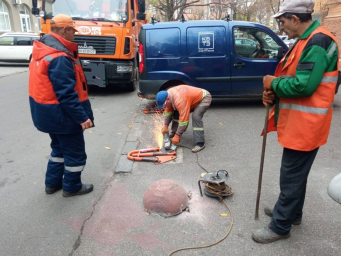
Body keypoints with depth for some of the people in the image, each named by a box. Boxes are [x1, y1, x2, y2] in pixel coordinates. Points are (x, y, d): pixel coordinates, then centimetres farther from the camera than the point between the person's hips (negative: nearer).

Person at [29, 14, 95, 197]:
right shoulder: (59, 58, -25)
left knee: (60, 148, 24)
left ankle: (52, 183, 35)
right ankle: (72, 187, 23)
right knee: (75, 152, 7)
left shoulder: (42, 50, 8)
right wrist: (82, 117, -23)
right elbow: (66, 94, -27)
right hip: (61, 114, -10)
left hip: (47, 112, 10)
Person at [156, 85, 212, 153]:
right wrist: (166, 126, -3)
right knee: (176, 112, 1)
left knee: (196, 116, -29)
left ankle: (200, 143, -24)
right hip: (194, 98, 9)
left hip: (204, 97, -9)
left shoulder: (180, 100, -39)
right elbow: (168, 111, 0)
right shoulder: (168, 95, -12)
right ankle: (174, 133, 16)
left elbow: (184, 119, -37)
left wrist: (177, 136, -32)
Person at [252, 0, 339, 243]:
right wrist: (273, 93, 0)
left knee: (292, 176, 1)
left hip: (304, 125, -10)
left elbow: (303, 85, -29)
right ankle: (292, 212, 39)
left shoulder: (318, 42, -20)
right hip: (297, 122, 10)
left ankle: (280, 227, 16)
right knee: (295, 173, 21)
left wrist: (274, 83, -12)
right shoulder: (307, 40, 14)